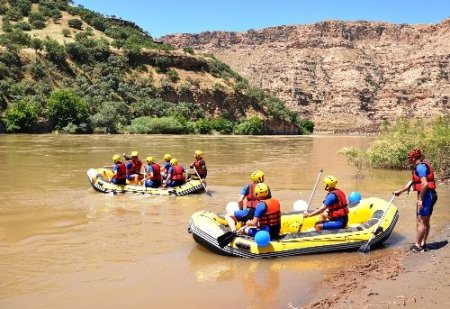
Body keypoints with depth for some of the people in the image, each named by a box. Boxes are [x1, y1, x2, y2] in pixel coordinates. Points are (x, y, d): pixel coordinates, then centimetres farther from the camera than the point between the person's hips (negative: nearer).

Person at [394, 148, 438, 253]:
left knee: (421, 222, -3)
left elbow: (424, 184, -26)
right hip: (430, 196, 10)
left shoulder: (420, 167, -15)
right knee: (425, 222, 15)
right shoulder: (422, 166, 17)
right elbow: (412, 182, 26)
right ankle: (423, 244, 22)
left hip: (426, 196, -10)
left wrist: (420, 199, -21)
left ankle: (417, 245, 2)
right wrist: (400, 191, 32)